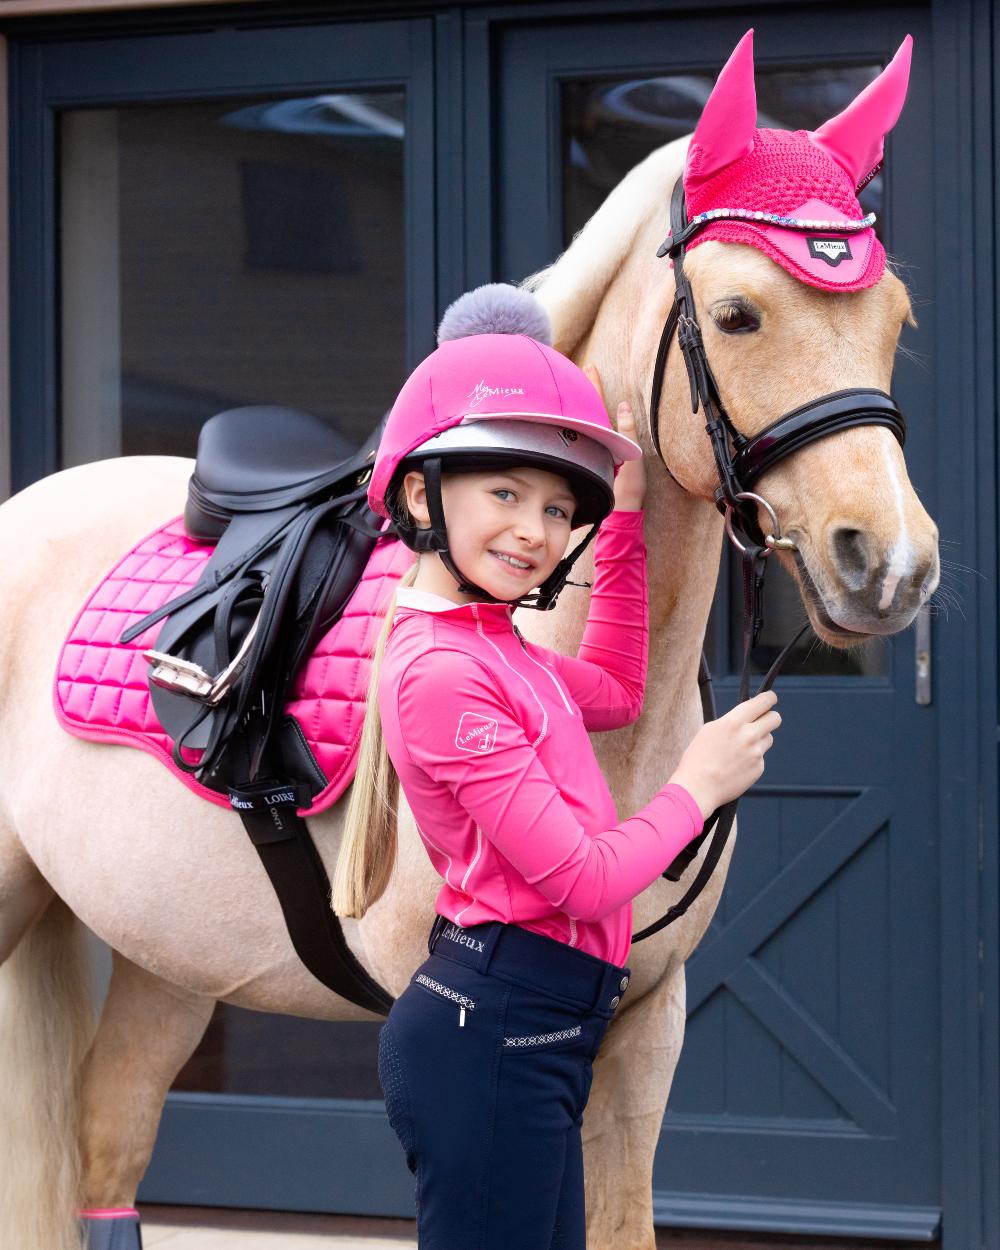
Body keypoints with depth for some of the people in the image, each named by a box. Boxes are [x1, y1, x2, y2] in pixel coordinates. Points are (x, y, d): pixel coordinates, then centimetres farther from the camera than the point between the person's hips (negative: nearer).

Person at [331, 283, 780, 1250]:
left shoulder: (490, 643, 11)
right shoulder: (447, 674, -20)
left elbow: (613, 692, 33)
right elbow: (584, 878, -20)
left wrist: (625, 513, 25)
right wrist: (696, 788, -3)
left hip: (530, 1035, 10)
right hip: (493, 1032, -10)